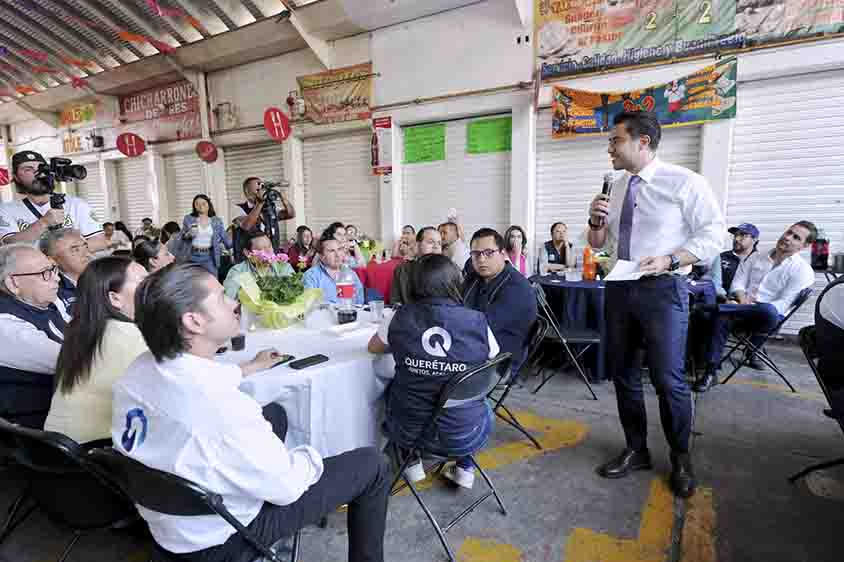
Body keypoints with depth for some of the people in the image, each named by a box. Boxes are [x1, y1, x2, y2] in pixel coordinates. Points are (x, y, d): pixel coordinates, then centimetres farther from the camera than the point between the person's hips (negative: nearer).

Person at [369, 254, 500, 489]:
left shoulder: (399, 318, -14)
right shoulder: (477, 322, -16)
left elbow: (373, 347, 8)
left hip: (409, 433, 0)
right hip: (466, 437, 1)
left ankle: (412, 463, 33)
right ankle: (465, 467, 29)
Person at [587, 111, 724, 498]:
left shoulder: (684, 182, -7)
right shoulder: (615, 188, 11)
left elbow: (712, 235, -10)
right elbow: (597, 243, 16)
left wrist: (669, 260, -24)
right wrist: (596, 221, -5)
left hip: (662, 289, -6)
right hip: (619, 288, 6)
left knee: (667, 379, -2)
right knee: (622, 373, 12)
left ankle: (680, 458, 24)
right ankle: (636, 450, 30)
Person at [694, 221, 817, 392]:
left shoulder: (803, 270, 1)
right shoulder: (756, 257, 16)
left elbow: (783, 305, -9)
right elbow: (738, 283, 10)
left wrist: (754, 305, -21)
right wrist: (742, 298, -12)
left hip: (771, 315, -3)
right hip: (744, 310, 3)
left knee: (768, 311, -42)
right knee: (721, 316, -34)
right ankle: (711, 372, -30)